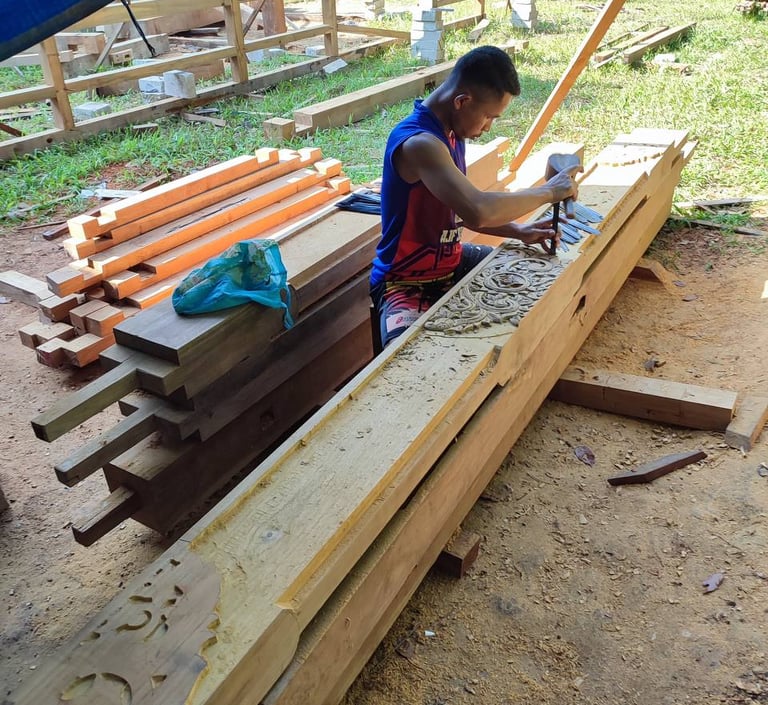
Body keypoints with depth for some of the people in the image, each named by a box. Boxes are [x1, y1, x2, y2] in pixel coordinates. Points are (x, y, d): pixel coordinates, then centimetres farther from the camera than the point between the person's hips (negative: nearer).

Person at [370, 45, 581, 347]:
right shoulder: (419, 143, -28)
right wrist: (548, 191, -25)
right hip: (407, 283, -9)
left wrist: (518, 231, 1)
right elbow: (477, 211, -41)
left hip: (451, 261, 10)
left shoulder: (450, 132, 3)